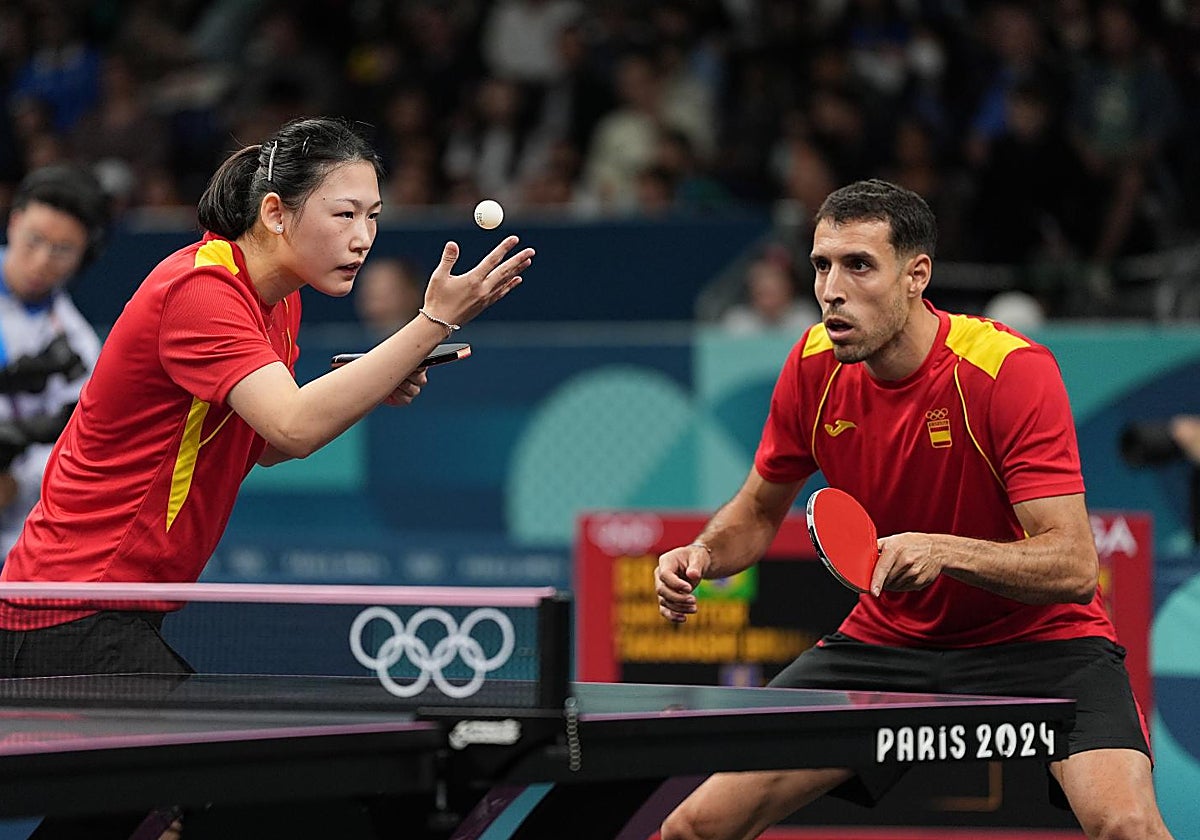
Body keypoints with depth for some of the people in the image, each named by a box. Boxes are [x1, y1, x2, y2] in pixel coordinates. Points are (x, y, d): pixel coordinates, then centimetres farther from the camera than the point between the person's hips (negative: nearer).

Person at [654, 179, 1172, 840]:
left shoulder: (1013, 370, -22)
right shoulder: (814, 368, -7)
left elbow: (1074, 567, -26)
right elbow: (758, 512, 11)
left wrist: (944, 551, -40)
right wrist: (703, 555, -10)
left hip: (1036, 639, -4)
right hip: (885, 644, 4)